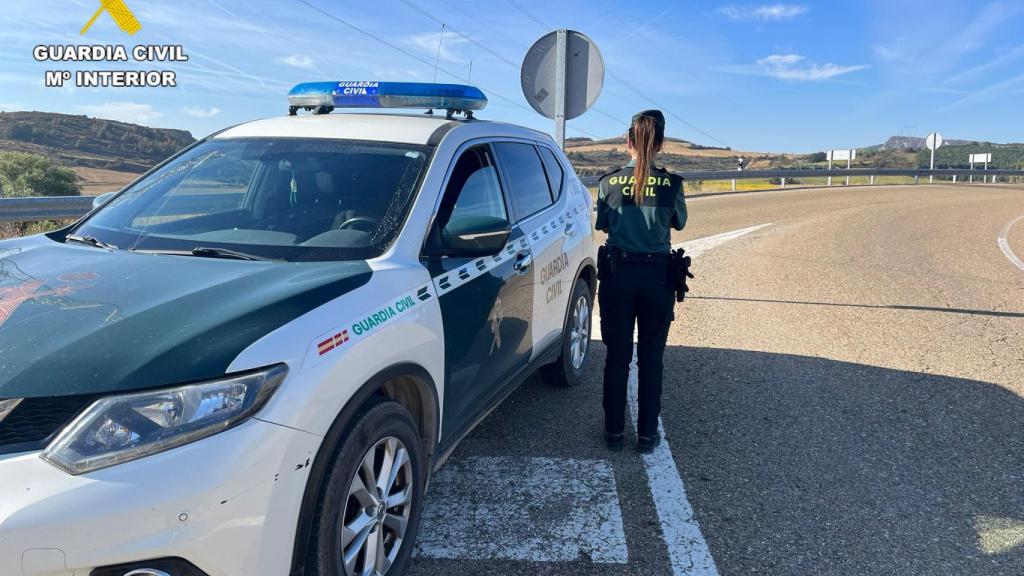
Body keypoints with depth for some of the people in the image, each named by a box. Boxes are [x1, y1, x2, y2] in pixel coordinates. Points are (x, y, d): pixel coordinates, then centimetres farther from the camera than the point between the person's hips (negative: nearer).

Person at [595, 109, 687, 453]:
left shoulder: (610, 182, -6)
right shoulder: (671, 184, -7)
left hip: (617, 273, 0)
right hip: (657, 276, 0)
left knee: (617, 356, 11)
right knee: (651, 359, 11)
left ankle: (614, 431, 19)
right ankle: (647, 434, 19)